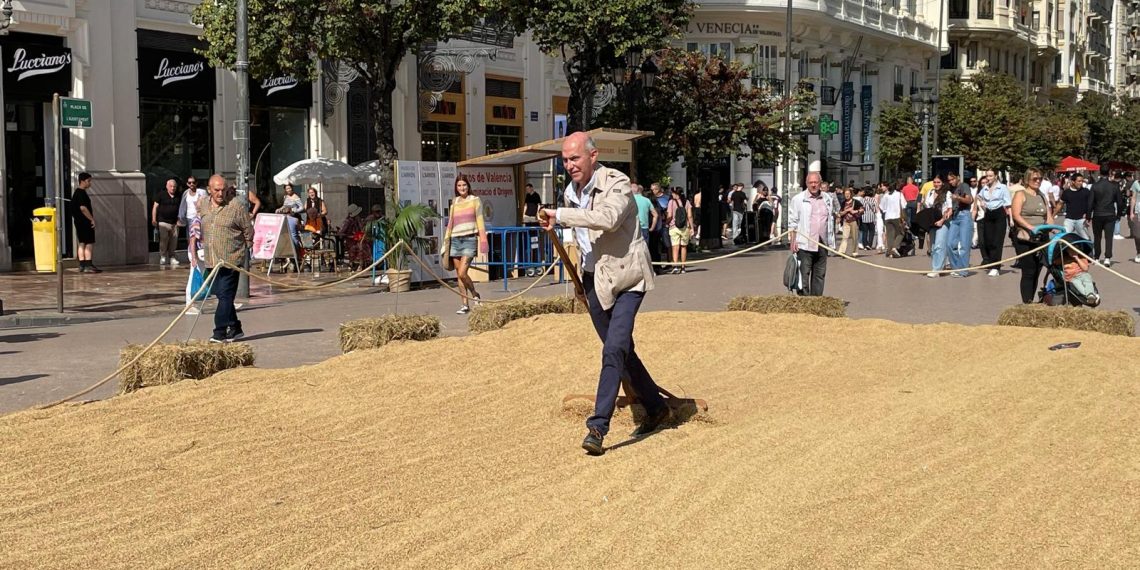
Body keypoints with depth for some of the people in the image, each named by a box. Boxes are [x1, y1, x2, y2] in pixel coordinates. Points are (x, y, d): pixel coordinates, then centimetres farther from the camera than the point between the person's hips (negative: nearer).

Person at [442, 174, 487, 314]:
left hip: (469, 240, -5)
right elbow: (450, 223, 18)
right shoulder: (454, 203, 15)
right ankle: (465, 305, 10)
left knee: (462, 273, -16)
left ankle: (475, 295, 8)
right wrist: (446, 240, 12)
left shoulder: (475, 200, 4)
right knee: (459, 275, 3)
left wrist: (483, 240, -6)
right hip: (455, 240, 5)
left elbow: (480, 221, 1)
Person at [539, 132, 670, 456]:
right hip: (594, 280, 8)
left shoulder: (616, 184, -15)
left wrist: (560, 215, -33)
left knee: (614, 351, -18)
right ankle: (656, 408, 32)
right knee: (622, 351, 16)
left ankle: (598, 427, -18)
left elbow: (608, 218, -36)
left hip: (626, 279, -8)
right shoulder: (572, 192, 8)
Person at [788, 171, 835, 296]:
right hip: (804, 244, -4)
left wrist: (831, 241, 14)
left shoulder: (828, 199, 11)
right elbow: (792, 222, -1)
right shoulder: (798, 199, -2)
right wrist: (793, 241, -9)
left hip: (822, 244, 4)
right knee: (803, 274, -4)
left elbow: (831, 219, 19)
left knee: (820, 275, 8)